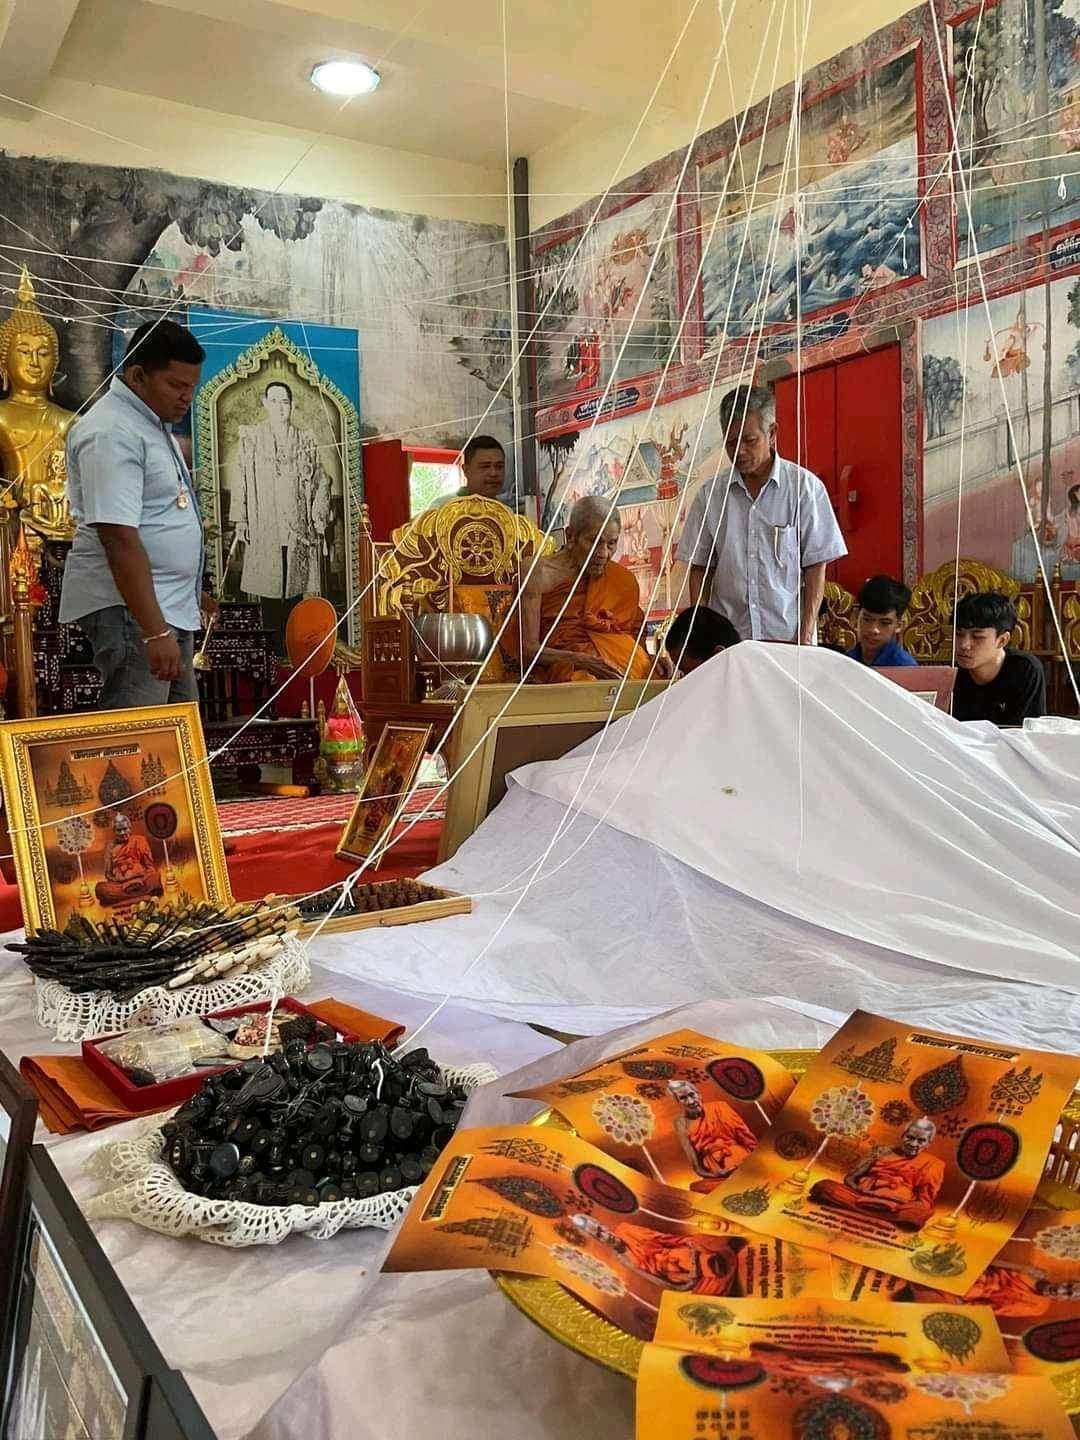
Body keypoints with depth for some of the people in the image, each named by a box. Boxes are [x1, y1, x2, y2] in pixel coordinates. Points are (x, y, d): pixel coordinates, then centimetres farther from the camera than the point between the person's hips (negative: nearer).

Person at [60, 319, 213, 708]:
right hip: (130, 608, -10)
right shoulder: (112, 433, -17)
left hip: (168, 606, 10)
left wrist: (190, 593, 27)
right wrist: (155, 631, -28)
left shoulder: (149, 423, 15)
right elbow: (120, 539, -24)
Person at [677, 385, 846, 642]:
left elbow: (815, 567, -1)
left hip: (787, 637, -2)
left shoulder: (804, 487, 0)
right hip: (726, 639, 2)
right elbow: (700, 569, 10)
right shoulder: (710, 495, 6)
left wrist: (805, 637, -7)